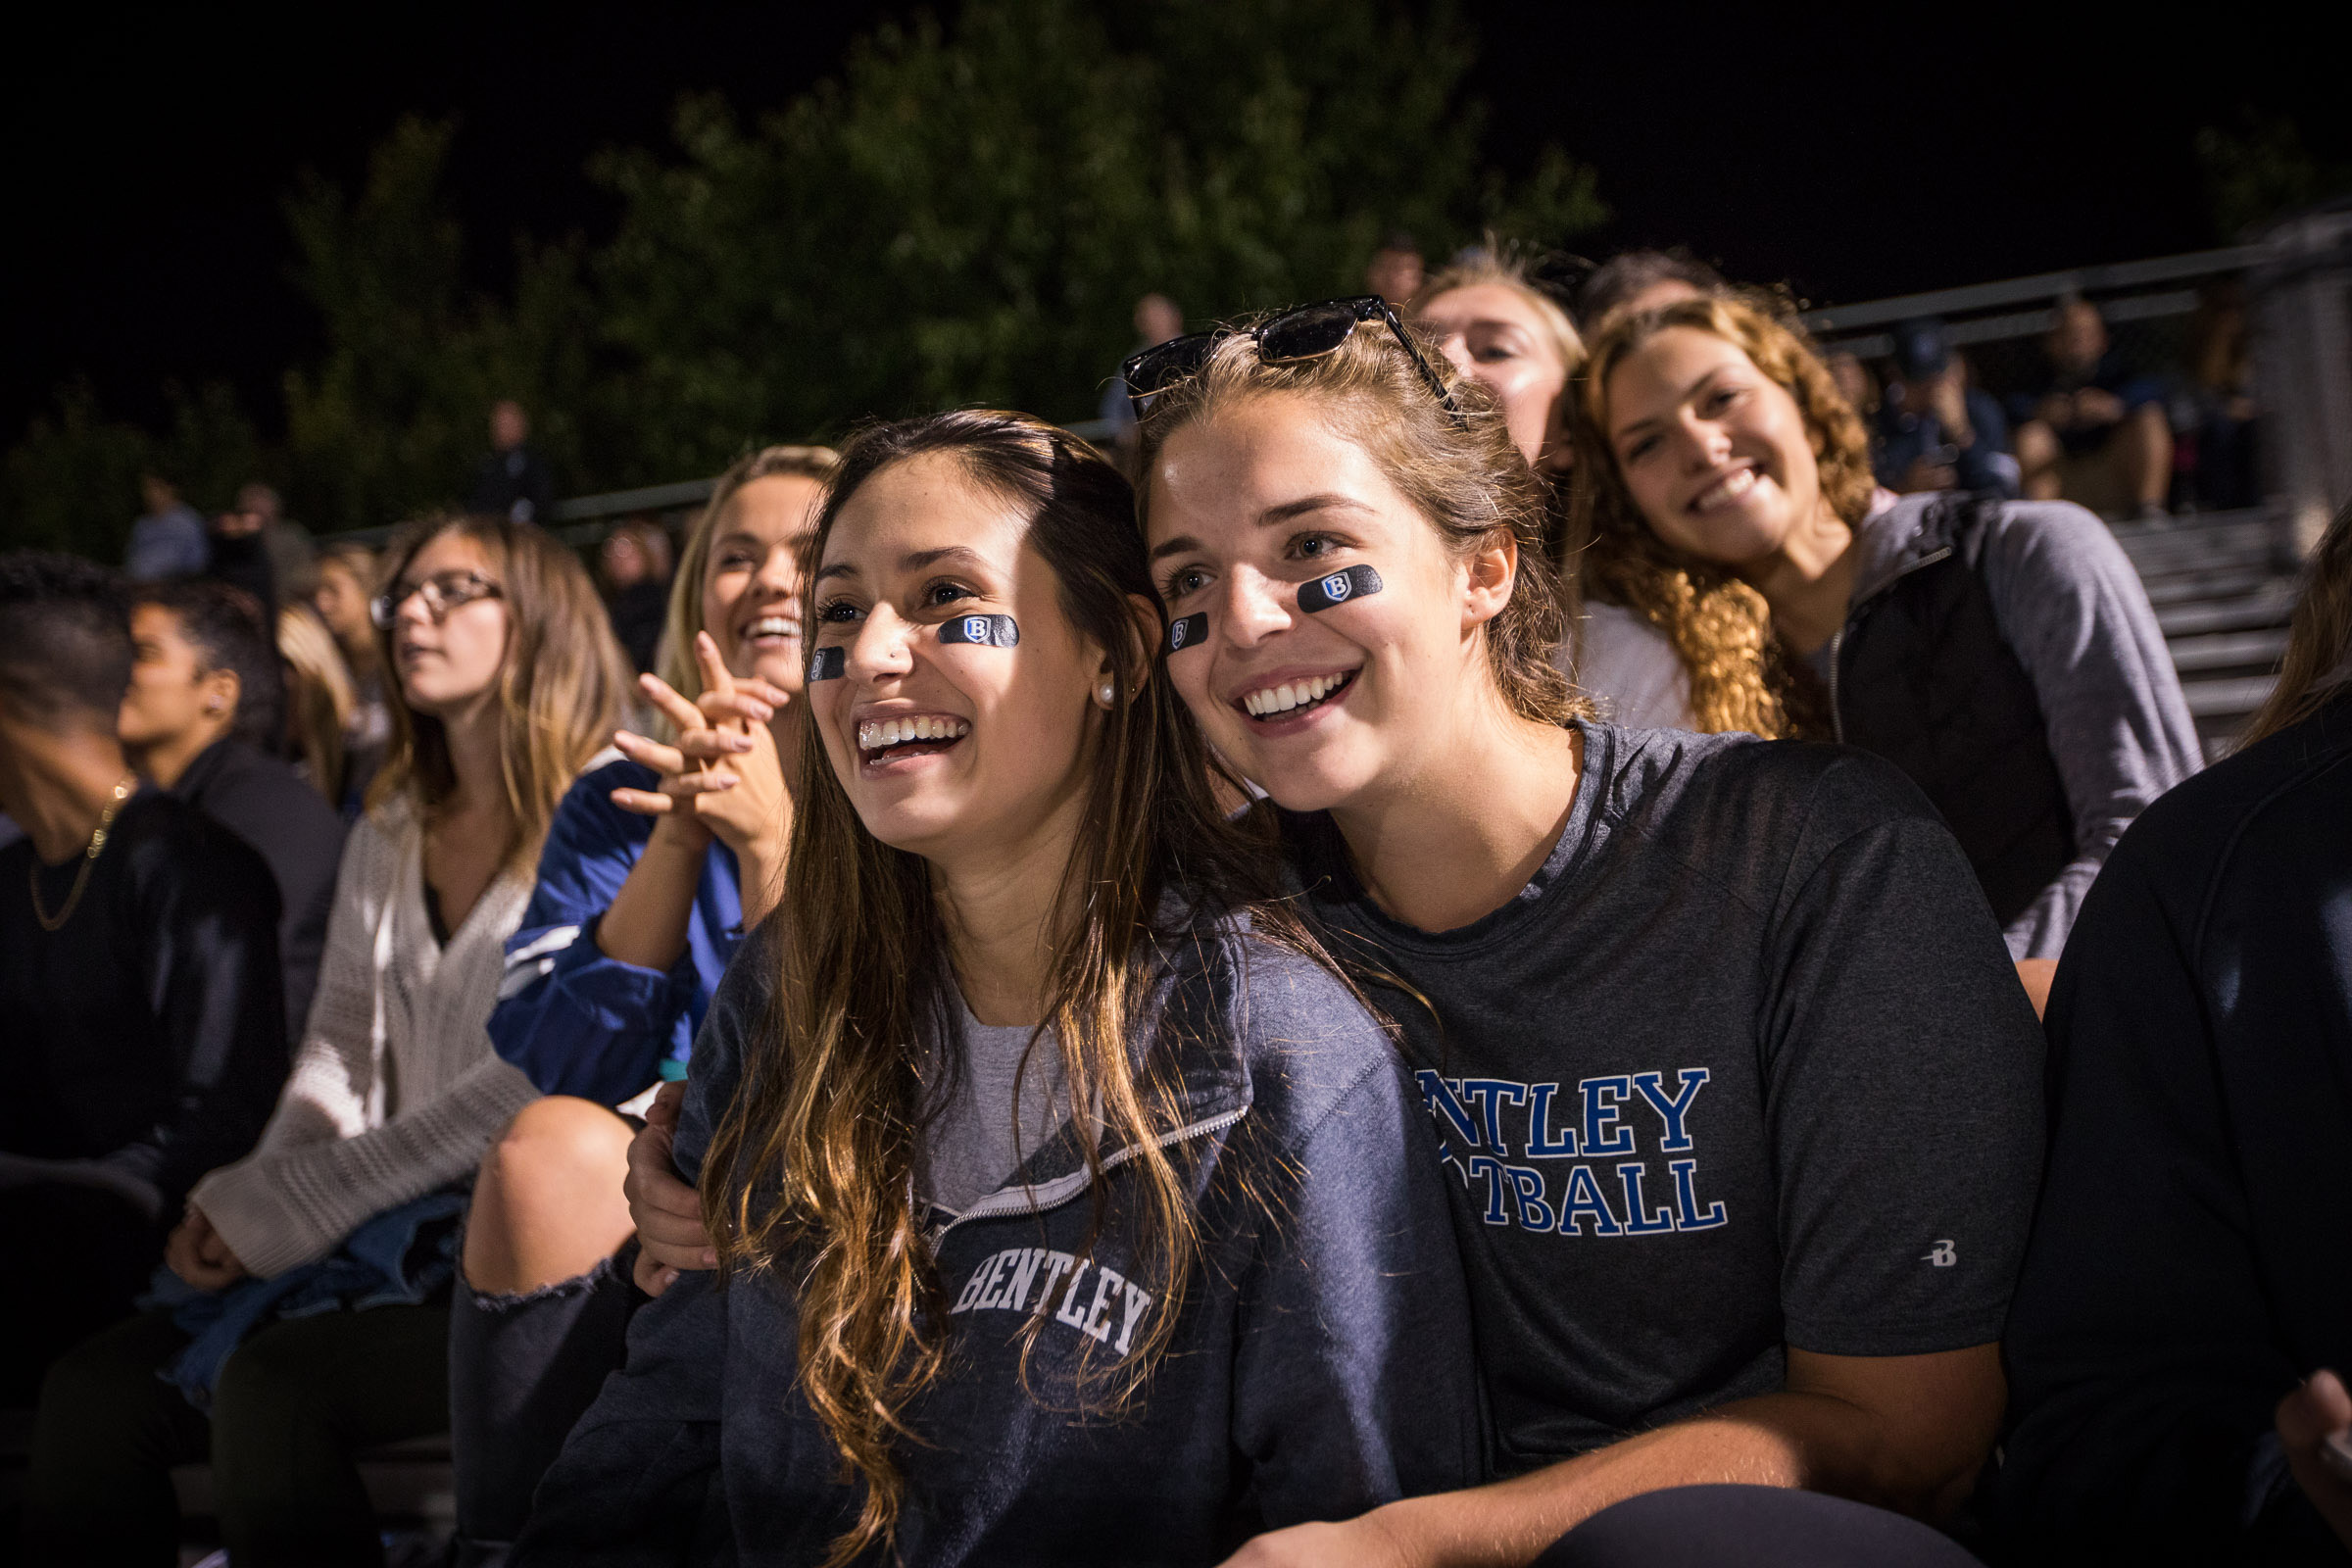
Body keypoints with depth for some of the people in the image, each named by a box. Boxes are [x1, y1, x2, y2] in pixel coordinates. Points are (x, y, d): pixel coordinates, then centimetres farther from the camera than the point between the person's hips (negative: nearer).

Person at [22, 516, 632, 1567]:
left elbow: (537, 1081, -13)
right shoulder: (387, 838, 20)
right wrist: (257, 1201, -4)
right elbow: (340, 1049, 18)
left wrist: (290, 1205, -13)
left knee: (276, 1381, -30)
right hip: (404, 1226, 7)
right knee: (93, 1392, -12)